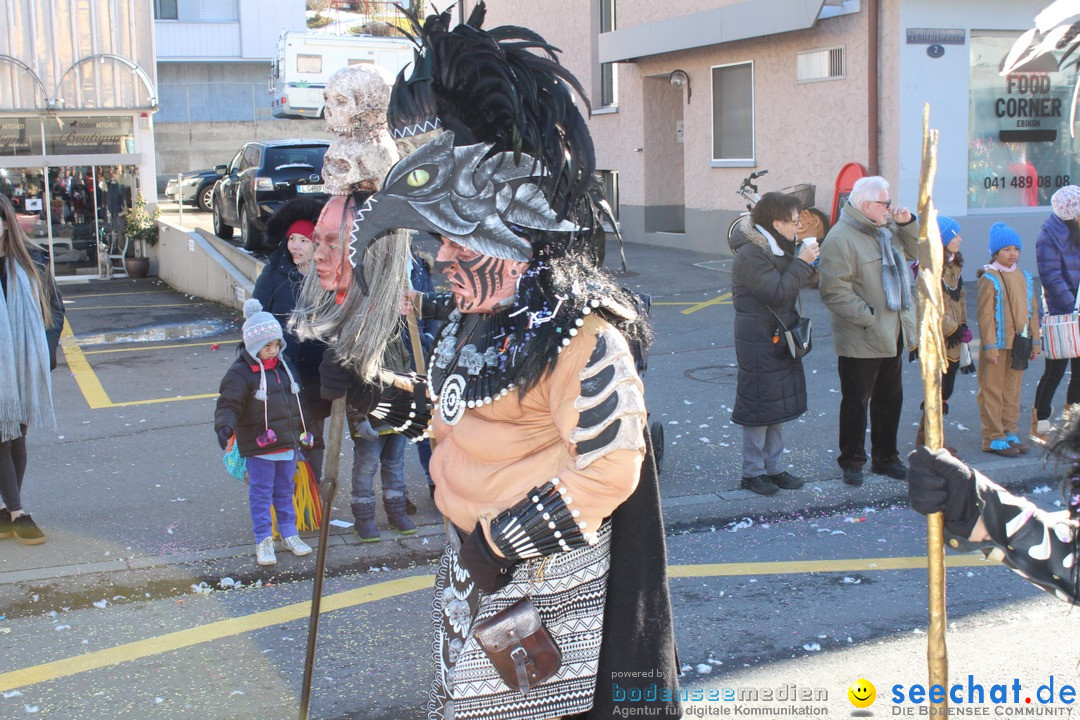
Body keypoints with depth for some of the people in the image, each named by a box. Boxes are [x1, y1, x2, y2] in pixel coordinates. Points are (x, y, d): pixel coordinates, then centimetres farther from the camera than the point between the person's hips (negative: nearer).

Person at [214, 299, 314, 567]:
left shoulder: (283, 366, 11)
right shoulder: (240, 373, -13)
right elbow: (229, 404, -17)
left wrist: (302, 432, 29)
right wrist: (224, 426, -37)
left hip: (287, 444, 6)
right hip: (258, 446, -6)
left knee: (286, 490, 17)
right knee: (261, 494, 3)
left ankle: (289, 533, 30)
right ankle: (263, 540, 12)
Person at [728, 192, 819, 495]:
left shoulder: (780, 247, 12)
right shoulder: (751, 253, -20)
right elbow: (778, 293, -24)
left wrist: (806, 264, 2)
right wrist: (802, 262, -20)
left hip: (781, 338, 9)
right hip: (759, 341, -9)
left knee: (779, 404, 13)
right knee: (759, 405, -2)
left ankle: (773, 466, 23)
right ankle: (752, 472, 9)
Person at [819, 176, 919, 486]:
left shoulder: (886, 230, 10)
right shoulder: (841, 238, -18)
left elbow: (911, 251, 24)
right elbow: (835, 291, -23)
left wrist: (907, 223, 6)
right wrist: (868, 317, -23)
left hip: (892, 337, 9)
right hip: (860, 340, -9)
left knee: (890, 398, 17)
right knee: (856, 402, 3)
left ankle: (885, 458, 31)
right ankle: (852, 462, 16)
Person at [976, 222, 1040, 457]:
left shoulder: (1024, 277, 11)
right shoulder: (989, 279, -9)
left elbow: (1032, 311, 17)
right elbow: (985, 315, -13)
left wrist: (1034, 341, 14)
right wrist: (989, 346, -17)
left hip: (1018, 345, 7)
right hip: (997, 345, -6)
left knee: (1013, 391, 13)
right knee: (992, 392, -1)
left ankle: (1009, 432, 22)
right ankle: (993, 438, 4)